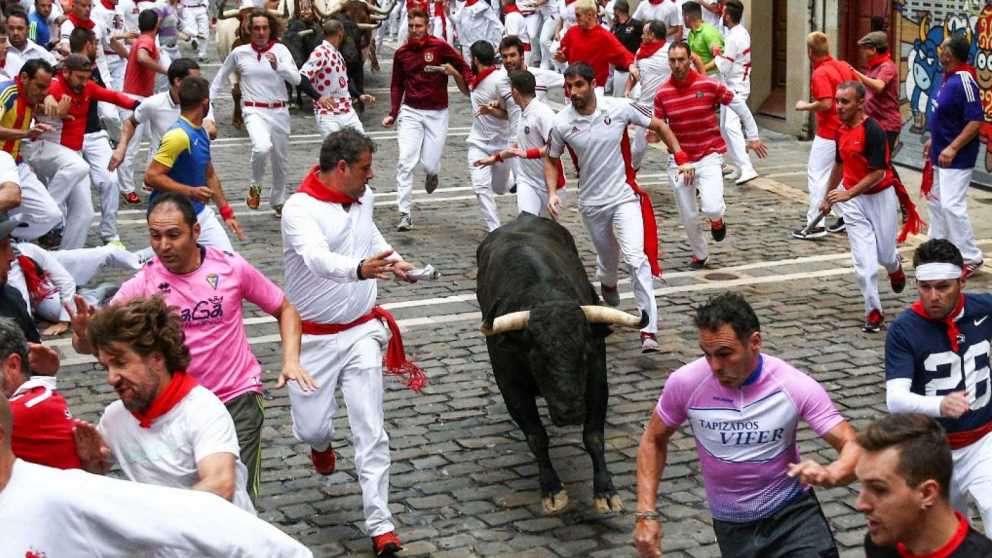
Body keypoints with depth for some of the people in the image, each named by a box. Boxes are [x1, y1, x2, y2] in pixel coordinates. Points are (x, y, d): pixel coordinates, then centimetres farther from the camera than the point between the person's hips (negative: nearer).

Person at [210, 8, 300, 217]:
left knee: (281, 160, 13)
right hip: (254, 111, -2)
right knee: (262, 147, -31)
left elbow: (296, 79, -11)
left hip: (279, 111, 2)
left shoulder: (280, 49, -2)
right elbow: (221, 77, 16)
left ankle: (278, 201, 38)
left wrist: (278, 66, -27)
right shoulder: (239, 52, 0)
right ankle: (255, 185, -2)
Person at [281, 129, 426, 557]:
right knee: (311, 427, 5)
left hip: (362, 332, 4)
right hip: (314, 338, -4)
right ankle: (321, 442, 44)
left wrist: (393, 259, 15)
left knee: (370, 430, -3)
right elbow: (318, 259, -41)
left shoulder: (363, 198, 1)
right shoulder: (300, 209, -20)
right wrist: (359, 269, -59)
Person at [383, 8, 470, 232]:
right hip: (410, 112, 2)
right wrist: (393, 114, 7)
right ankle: (405, 215, -6)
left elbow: (464, 67, 2)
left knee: (429, 164, -2)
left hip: (437, 113, -2)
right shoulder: (401, 53, 5)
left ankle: (432, 173, 39)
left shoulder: (439, 47, -6)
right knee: (405, 162, -10)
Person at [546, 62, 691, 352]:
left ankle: (649, 329, -18)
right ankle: (608, 287, 54)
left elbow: (659, 126, 1)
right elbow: (551, 159, 8)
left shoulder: (619, 108, -12)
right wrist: (552, 193, -8)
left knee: (637, 259, -18)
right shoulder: (562, 123, -9)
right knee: (607, 261, 16)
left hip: (625, 197, -2)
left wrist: (681, 159, -7)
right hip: (592, 203, 2)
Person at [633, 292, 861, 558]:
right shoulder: (685, 383, -14)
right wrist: (646, 514, -7)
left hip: (792, 511, -1)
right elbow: (654, 440, 2)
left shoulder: (796, 386, -18)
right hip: (732, 525, 2)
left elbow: (854, 447, -17)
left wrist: (830, 474, -40)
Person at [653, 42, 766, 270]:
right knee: (688, 216, 7)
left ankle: (717, 219, 18)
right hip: (679, 160, 2)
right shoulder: (662, 93, -5)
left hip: (709, 156, -2)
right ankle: (700, 253, 34)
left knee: (712, 207, -21)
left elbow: (738, 104, 1)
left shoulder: (708, 85, -10)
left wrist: (753, 136, 6)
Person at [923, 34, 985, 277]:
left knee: (952, 205, -12)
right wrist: (934, 141, 22)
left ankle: (971, 258, -3)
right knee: (935, 202, 18)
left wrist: (952, 148, -28)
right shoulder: (949, 78, 8)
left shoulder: (964, 81, -21)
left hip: (957, 157, -10)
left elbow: (976, 121, -25)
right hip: (941, 154, 10)